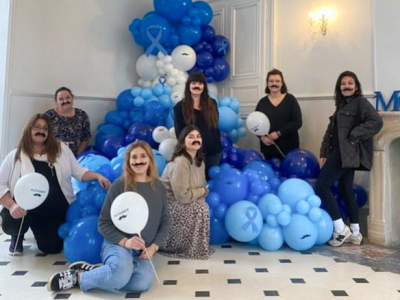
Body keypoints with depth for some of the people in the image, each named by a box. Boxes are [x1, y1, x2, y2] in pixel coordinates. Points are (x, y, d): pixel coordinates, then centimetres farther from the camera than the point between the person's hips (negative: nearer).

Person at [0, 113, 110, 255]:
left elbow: (78, 171, 1)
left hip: (56, 212, 2)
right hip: (25, 210, -2)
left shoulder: (61, 149, 1)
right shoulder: (15, 156, -4)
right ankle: (17, 237, 9)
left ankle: (38, 230, 39)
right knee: (11, 221, -33)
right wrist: (12, 205, -22)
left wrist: (98, 176, -17)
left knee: (52, 248, 1)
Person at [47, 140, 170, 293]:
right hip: (117, 244, -3)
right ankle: (77, 276, -7)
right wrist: (124, 241, -18)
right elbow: (104, 223, -4)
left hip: (143, 251, 4)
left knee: (143, 282, -30)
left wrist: (153, 247, -4)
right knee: (121, 274, -38)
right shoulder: (119, 185, -5)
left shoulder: (159, 187, 6)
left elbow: (164, 222, 11)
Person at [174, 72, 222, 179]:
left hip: (214, 151, 4)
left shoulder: (212, 103, 8)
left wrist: (218, 144, 6)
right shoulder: (180, 106, -4)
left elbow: (216, 126, 11)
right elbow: (179, 132, -6)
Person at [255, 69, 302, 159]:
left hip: (288, 147, -2)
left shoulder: (290, 99, 1)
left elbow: (297, 122, -6)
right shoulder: (262, 102, 8)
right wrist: (262, 137, -11)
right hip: (268, 148, 2)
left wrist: (279, 133, -16)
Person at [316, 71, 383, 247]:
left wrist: (353, 137, -19)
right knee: (346, 190, 10)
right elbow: (330, 131, 16)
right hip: (340, 152, 9)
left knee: (322, 186, -12)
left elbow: (376, 121, -20)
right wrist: (324, 153, 7)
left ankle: (341, 229, -4)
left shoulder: (360, 102, -3)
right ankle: (355, 233, 19)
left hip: (347, 152, -9)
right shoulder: (342, 105, 22)